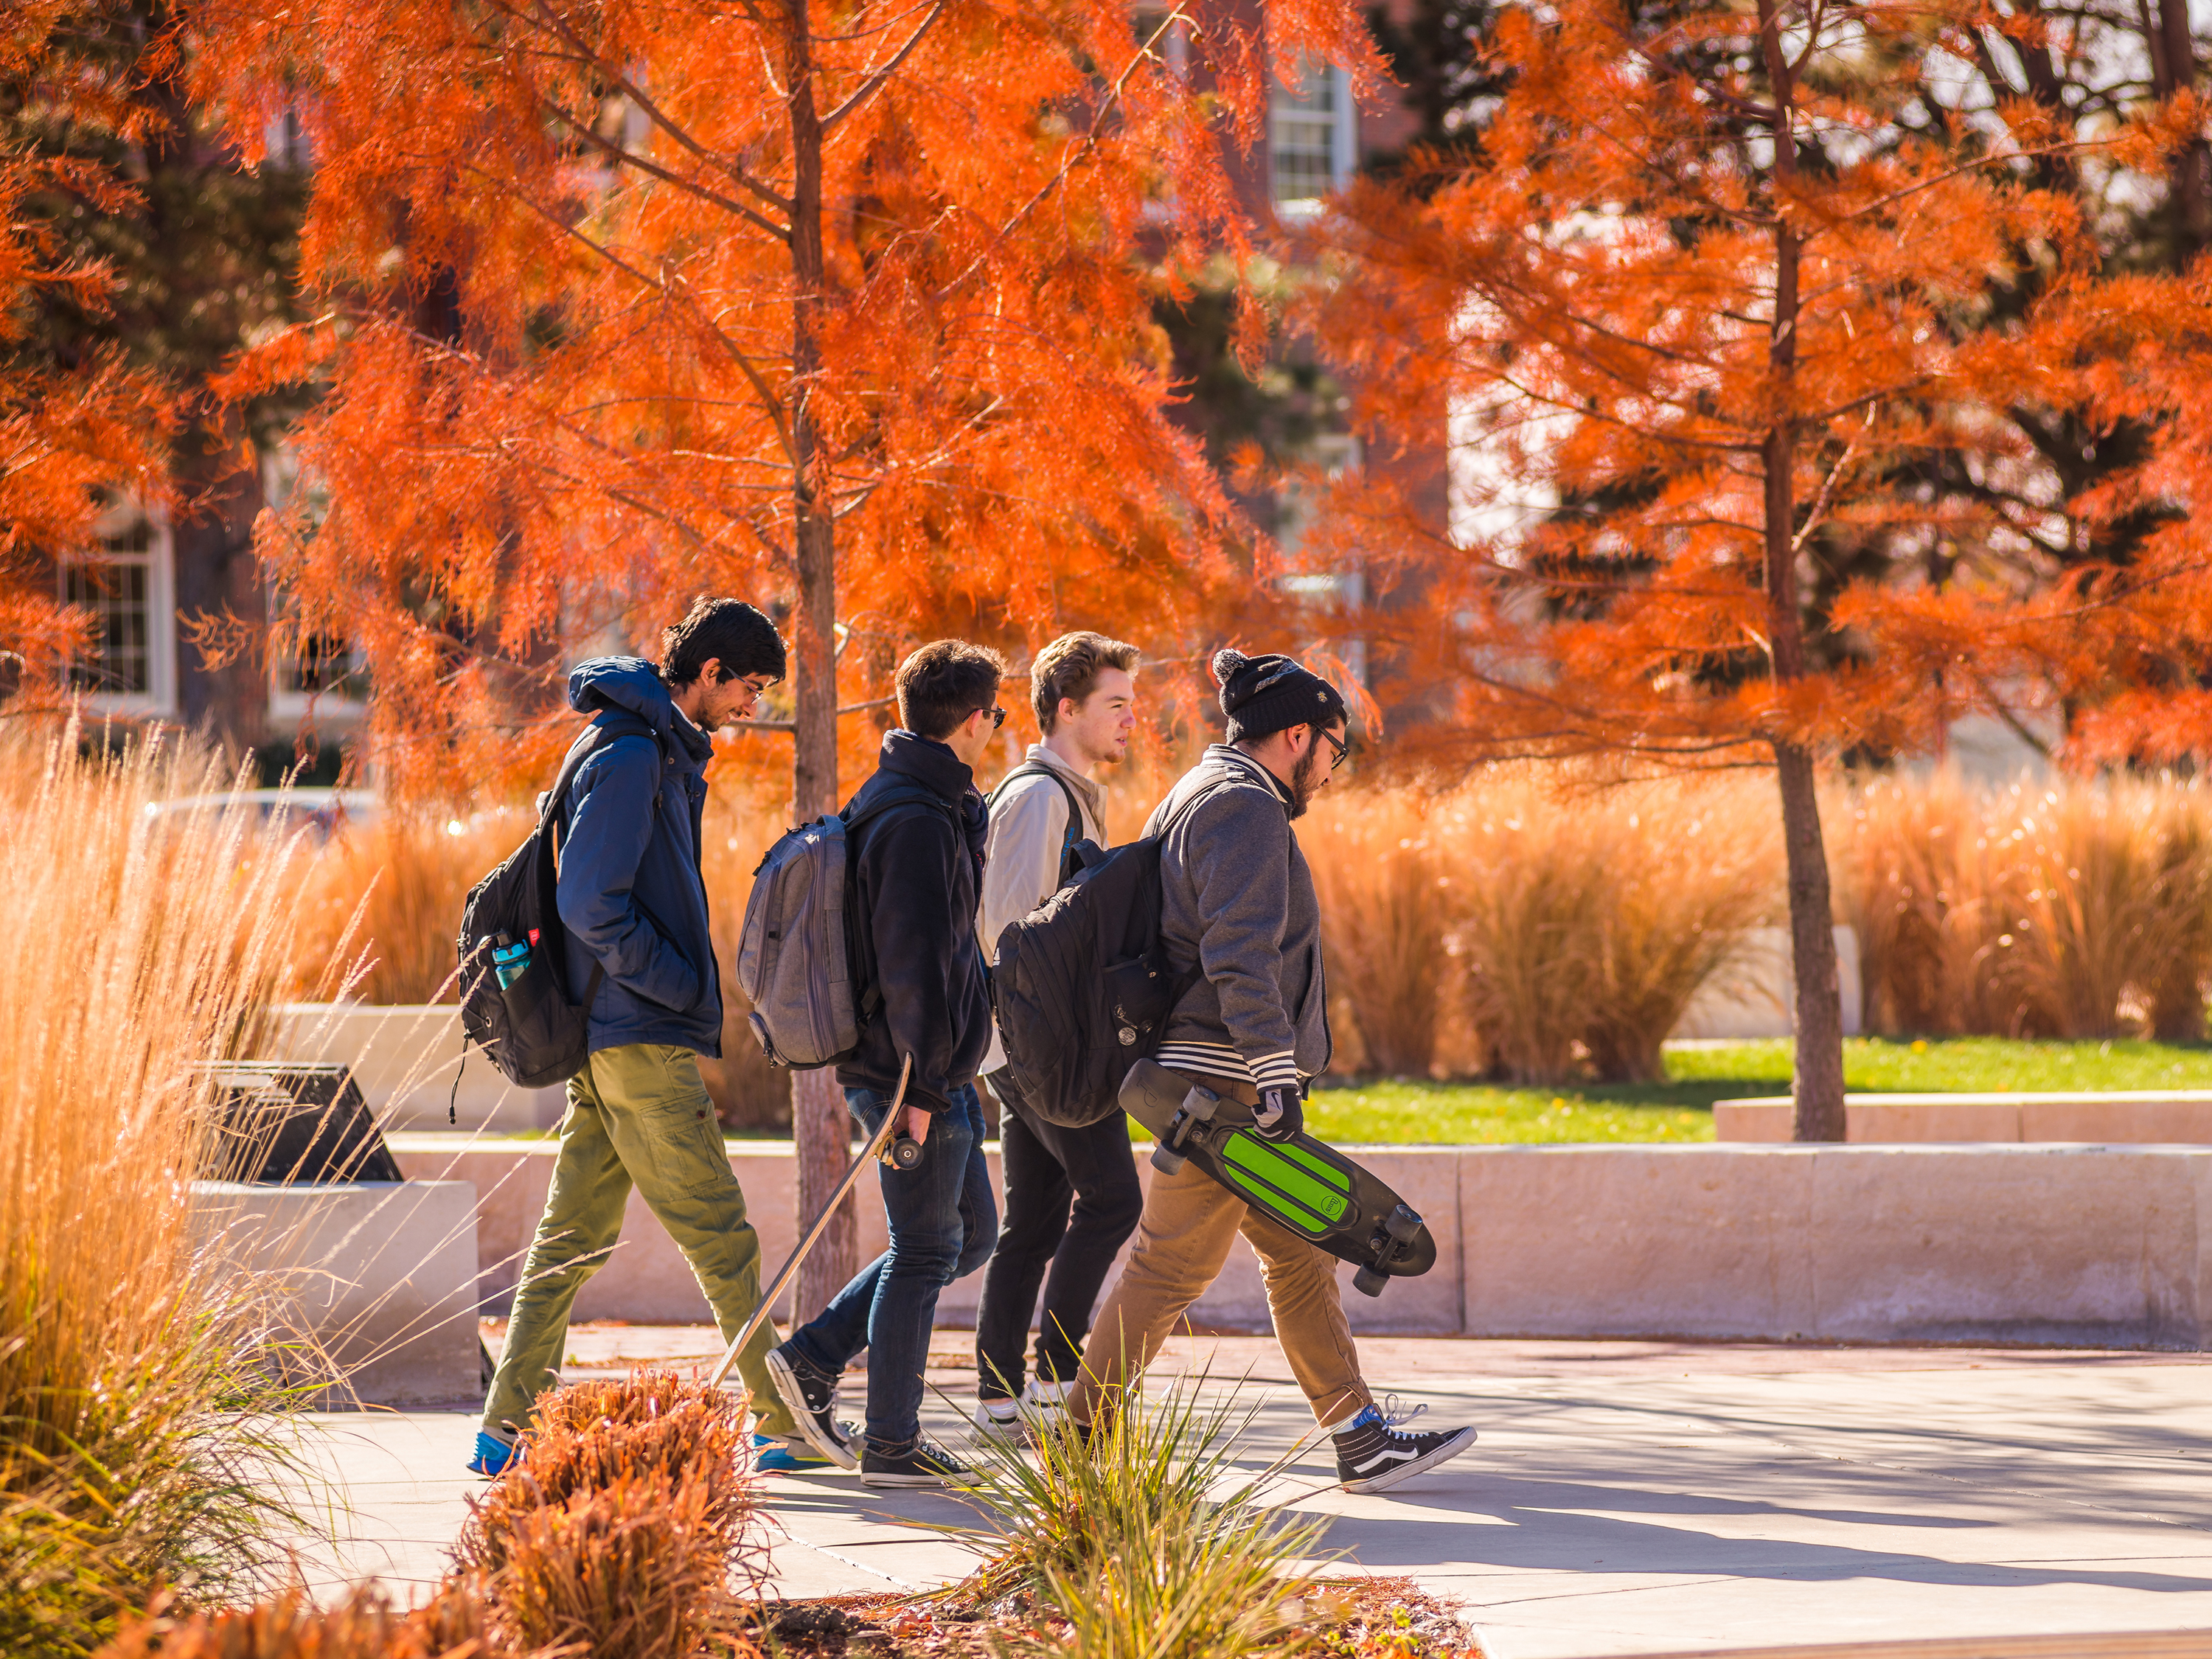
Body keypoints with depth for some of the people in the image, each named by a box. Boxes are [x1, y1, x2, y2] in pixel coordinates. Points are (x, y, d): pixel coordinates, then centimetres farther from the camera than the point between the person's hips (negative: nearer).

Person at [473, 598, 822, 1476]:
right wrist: (689, 986, -15)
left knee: (575, 1238, 8)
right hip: (642, 1040, -10)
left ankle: (508, 1427, 8)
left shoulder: (663, 753, 17)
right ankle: (788, 1423, -2)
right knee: (722, 1239, -5)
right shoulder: (630, 757, -14)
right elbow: (590, 903, -21)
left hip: (610, 1038, 10)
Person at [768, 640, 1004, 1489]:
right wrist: (921, 1081, -22)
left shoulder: (894, 802, 15)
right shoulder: (920, 821, -19)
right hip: (914, 1070, -10)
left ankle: (813, 1356, 16)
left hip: (932, 1070, 10)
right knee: (926, 1251, -2)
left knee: (970, 1233, 17)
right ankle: (893, 1445, 5)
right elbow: (912, 960, -22)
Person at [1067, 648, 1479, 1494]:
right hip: (1227, 1077, -11)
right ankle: (1078, 1440, -5)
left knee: (1301, 1257, 10)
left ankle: (1362, 1439, 11)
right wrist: (1276, 1073, -25)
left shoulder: (1201, 795, 21)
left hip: (1225, 1080, 11)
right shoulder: (1244, 806, -12)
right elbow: (1240, 952, -22)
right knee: (1171, 1266, -8)